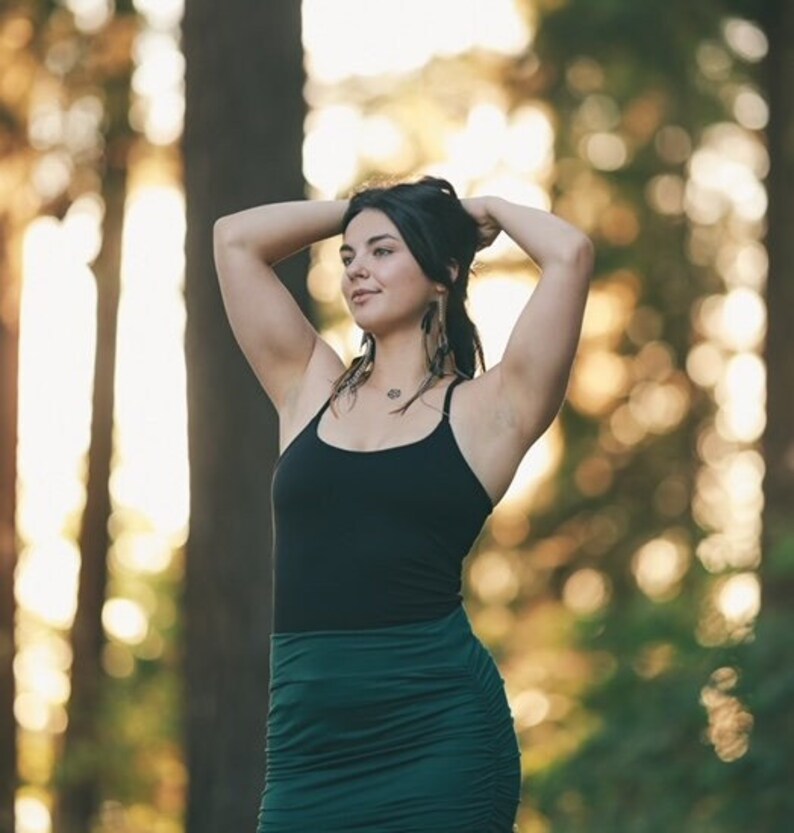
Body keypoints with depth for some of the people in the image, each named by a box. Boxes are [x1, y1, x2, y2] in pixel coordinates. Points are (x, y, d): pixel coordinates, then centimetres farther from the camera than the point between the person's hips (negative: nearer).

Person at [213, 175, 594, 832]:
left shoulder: (486, 411, 3)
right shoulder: (311, 390, 14)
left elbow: (570, 255, -7)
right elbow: (235, 238, 17)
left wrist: (486, 210, 11)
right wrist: (356, 210, 23)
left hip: (437, 728, -3)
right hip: (308, 728, 4)